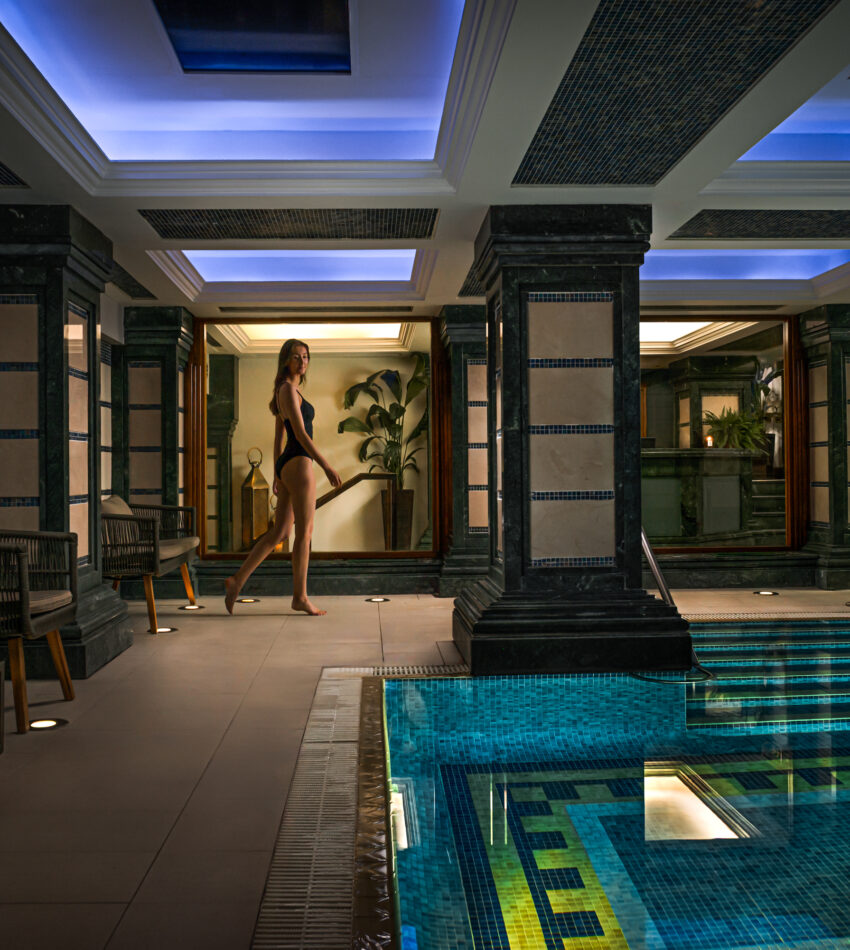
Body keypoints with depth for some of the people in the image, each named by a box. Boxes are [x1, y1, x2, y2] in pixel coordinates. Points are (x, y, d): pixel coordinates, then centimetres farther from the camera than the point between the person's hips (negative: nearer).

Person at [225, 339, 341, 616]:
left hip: (286, 466, 9)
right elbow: (301, 434, -16)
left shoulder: (286, 392, 19)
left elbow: (278, 437, 21)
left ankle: (237, 581, 9)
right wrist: (327, 467, -15)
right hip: (299, 463, -9)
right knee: (304, 532, -2)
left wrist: (277, 475, 23)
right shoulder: (288, 389, -10)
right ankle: (300, 597, 6)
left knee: (278, 533, 9)